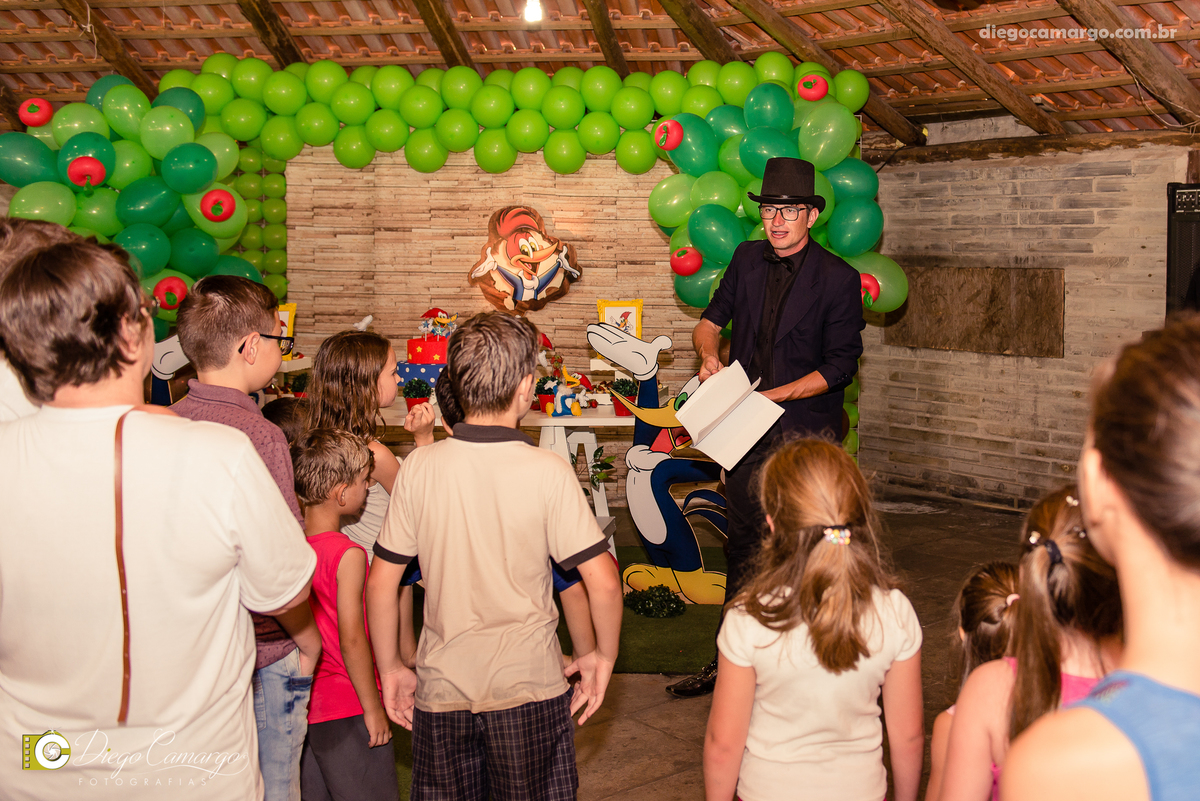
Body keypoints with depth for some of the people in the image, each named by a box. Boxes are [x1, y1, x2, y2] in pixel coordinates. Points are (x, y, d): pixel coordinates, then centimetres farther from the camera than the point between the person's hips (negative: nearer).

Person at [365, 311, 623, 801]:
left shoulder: (419, 467, -7)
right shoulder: (548, 472, -14)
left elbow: (380, 583, -3)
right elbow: (603, 583, -14)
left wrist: (390, 668, 10)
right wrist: (604, 656, 2)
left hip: (442, 690, 2)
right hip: (530, 687, -2)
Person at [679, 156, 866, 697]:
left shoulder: (838, 279, -7)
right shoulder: (747, 260, 8)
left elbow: (841, 365, -8)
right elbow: (710, 321, 17)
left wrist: (774, 395, -14)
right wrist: (709, 355, -6)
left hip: (806, 431, -4)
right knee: (743, 544, 10)